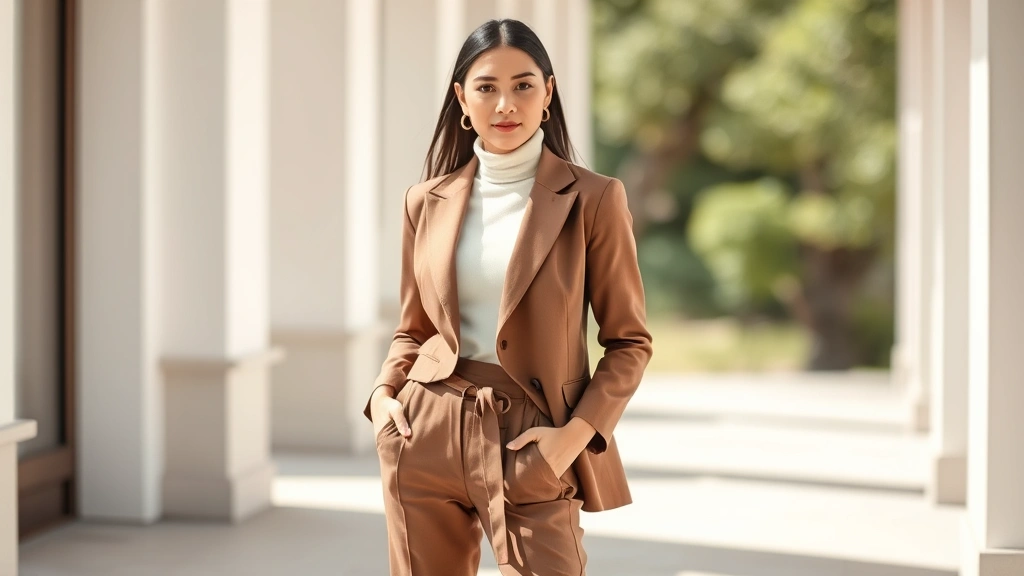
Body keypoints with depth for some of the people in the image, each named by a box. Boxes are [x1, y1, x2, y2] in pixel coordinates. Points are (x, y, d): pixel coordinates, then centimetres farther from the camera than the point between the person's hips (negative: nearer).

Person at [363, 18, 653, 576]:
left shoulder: (593, 199, -4)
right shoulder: (427, 201, 6)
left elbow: (629, 342, 0)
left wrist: (576, 434, -11)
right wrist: (383, 394, 0)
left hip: (530, 442, -3)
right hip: (426, 435, 3)